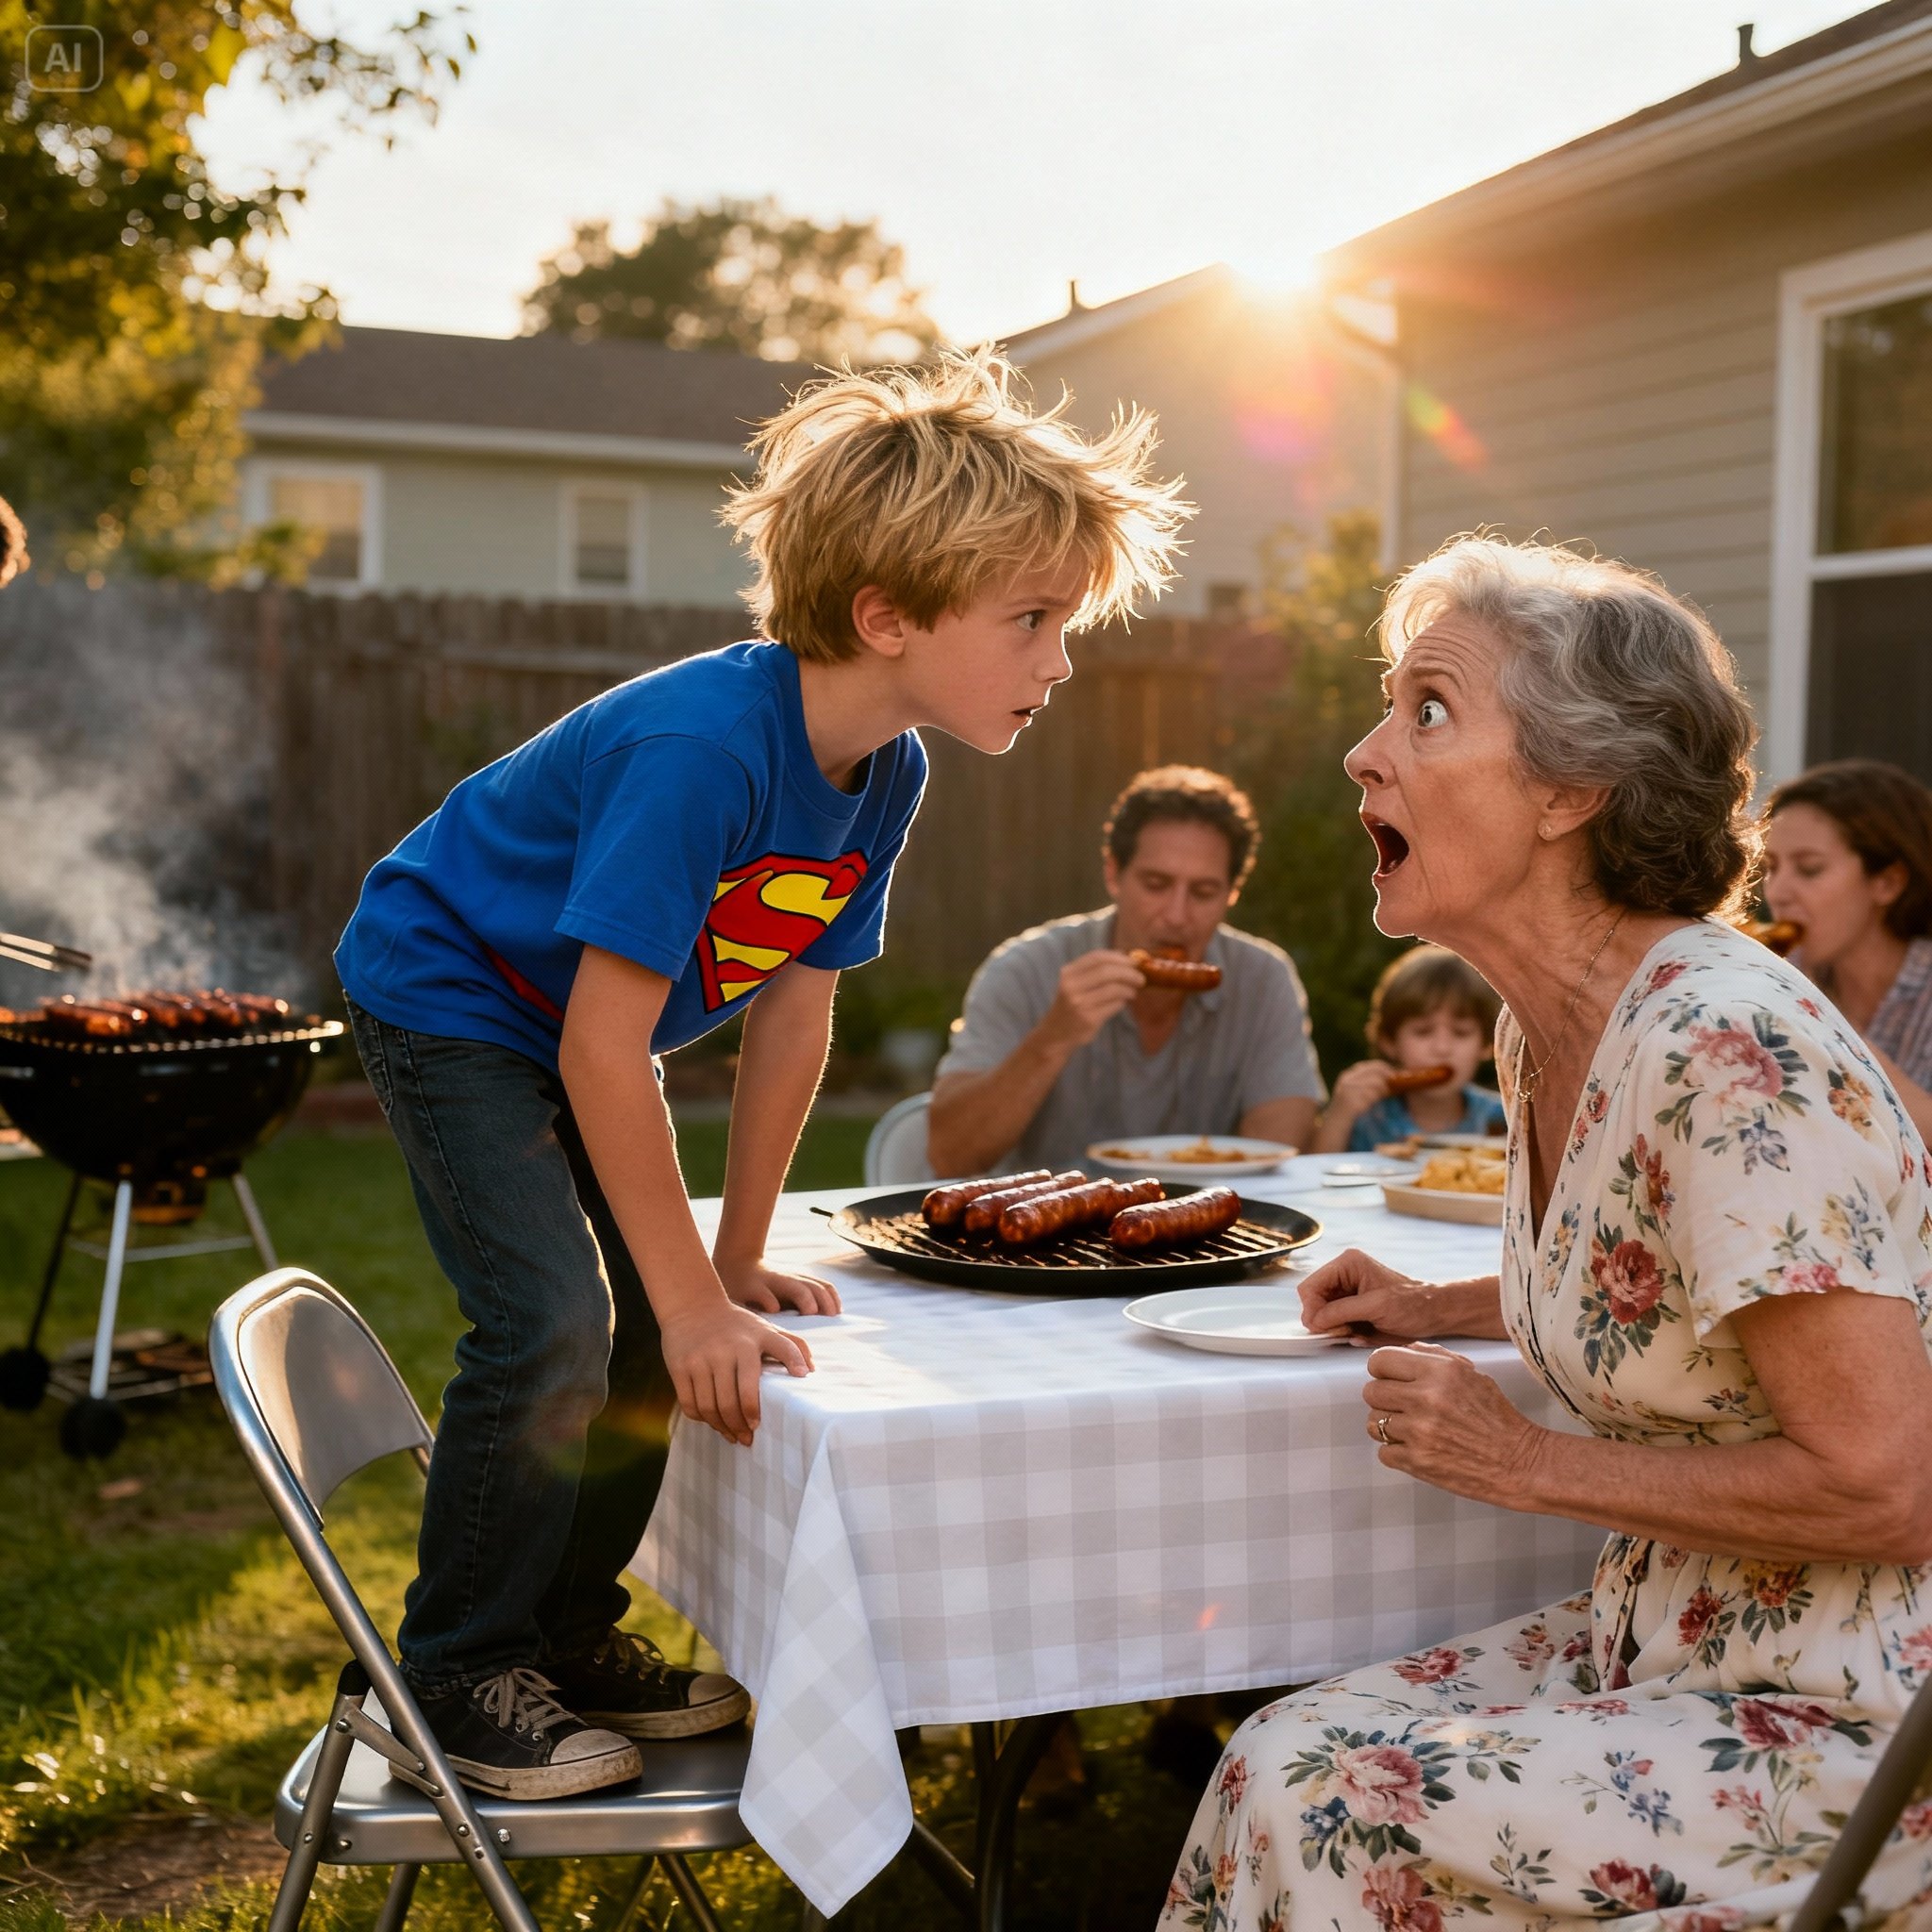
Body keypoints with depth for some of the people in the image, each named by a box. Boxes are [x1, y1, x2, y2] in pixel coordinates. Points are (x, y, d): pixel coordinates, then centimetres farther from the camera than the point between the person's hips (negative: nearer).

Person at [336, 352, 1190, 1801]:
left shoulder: (888, 773, -10)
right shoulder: (703, 749, -36)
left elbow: (795, 1011, -2)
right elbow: (604, 1050, -34)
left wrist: (738, 1261, 2)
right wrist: (698, 1300, -27)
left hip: (574, 1030, 8)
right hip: (448, 992, -8)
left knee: (661, 1325, 4)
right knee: (554, 1326, -17)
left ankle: (568, 1638, 20)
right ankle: (457, 1675, 1)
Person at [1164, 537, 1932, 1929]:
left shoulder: (1733, 1051, -26)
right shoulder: (1541, 1033, 3)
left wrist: (1534, 1465, -17)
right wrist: (1446, 1310, 9)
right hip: (1672, 1644, 8)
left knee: (1322, 1811, -14)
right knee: (1282, 1762, -2)